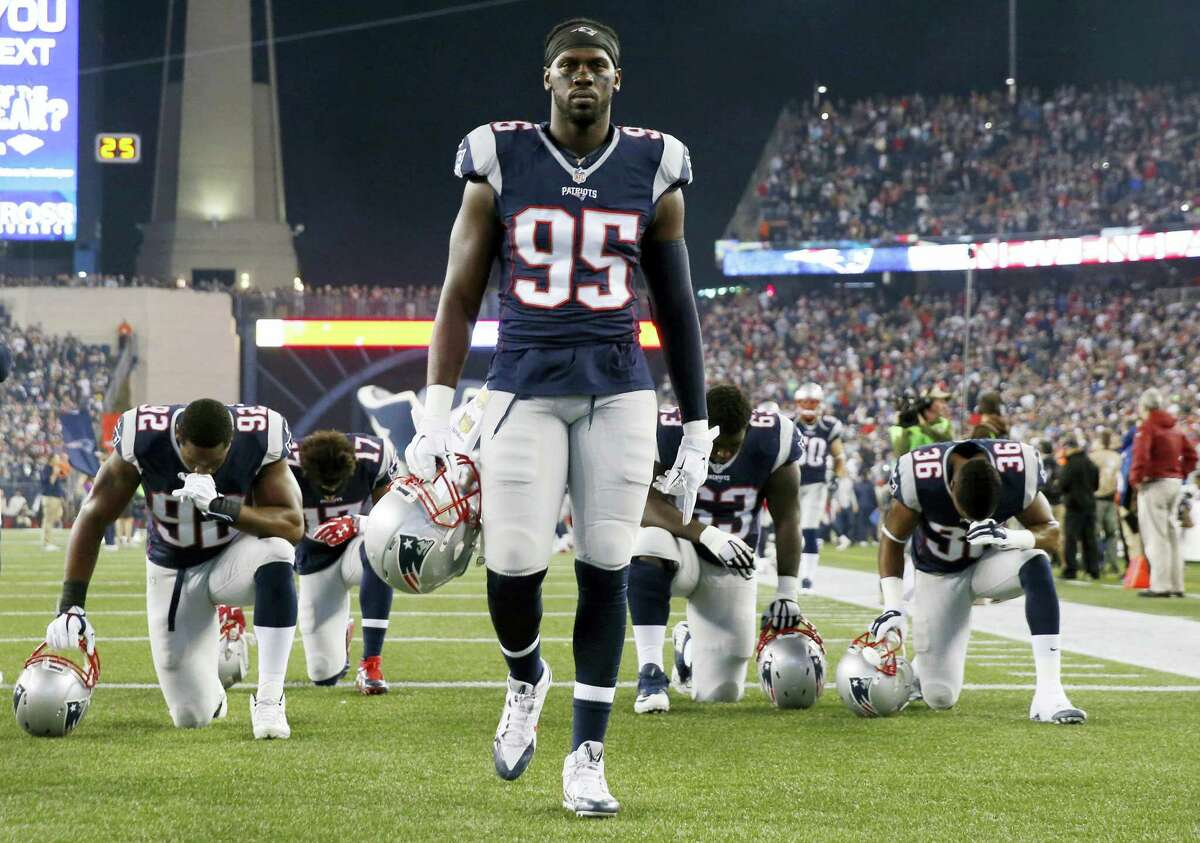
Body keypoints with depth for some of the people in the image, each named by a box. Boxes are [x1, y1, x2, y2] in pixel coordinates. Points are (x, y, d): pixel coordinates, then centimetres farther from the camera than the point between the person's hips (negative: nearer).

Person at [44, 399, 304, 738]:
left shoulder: (259, 440, -26)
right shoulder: (142, 438, -26)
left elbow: (293, 526, -25)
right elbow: (94, 517, -14)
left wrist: (221, 507, -40)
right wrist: (71, 605, -16)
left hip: (232, 557, 0)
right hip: (172, 569, 0)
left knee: (275, 552, -38)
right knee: (192, 716, -5)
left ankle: (269, 699, -27)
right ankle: (210, 695, 35)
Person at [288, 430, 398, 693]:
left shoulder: (373, 457, -22)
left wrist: (355, 523, -35)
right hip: (315, 560, 1)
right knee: (324, 674, -2)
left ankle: (371, 662, -31)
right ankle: (342, 633, 39)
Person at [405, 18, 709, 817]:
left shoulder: (653, 170, 5)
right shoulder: (501, 163, 1)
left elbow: (677, 308, 10)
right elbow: (460, 295, 5)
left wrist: (697, 431, 9)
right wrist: (435, 411, -1)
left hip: (619, 393, 1)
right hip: (525, 390, -1)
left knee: (605, 570, -2)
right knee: (513, 564, -10)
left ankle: (588, 757, 7)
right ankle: (527, 682, 23)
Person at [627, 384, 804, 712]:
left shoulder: (772, 441, -16)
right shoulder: (665, 434, -23)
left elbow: (787, 520, -9)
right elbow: (646, 504, -29)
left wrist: (787, 592, -13)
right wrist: (709, 535, -41)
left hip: (728, 567, 3)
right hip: (678, 551, -3)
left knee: (721, 692, 1)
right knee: (651, 542, -41)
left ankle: (687, 644, 39)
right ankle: (650, 672, -33)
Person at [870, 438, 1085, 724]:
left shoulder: (1019, 472, -27)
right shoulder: (919, 476, -30)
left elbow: (1051, 532, -14)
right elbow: (892, 539, -13)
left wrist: (1008, 537, -35)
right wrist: (893, 606, -22)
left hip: (988, 561, 1)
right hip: (939, 575, -1)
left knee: (1035, 562, -35)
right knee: (940, 696, -7)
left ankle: (1049, 694, -35)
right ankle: (916, 671, 33)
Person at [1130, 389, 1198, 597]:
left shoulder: (1147, 427, -11)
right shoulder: (1174, 427, 14)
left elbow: (1141, 455, -24)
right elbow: (1190, 455, 17)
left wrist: (1135, 478, -11)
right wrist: (1181, 474, 15)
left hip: (1155, 484, -8)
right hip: (1175, 483, 8)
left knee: (1156, 535, -6)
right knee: (1172, 535, 13)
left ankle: (1160, 585, -10)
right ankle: (1176, 585, 14)